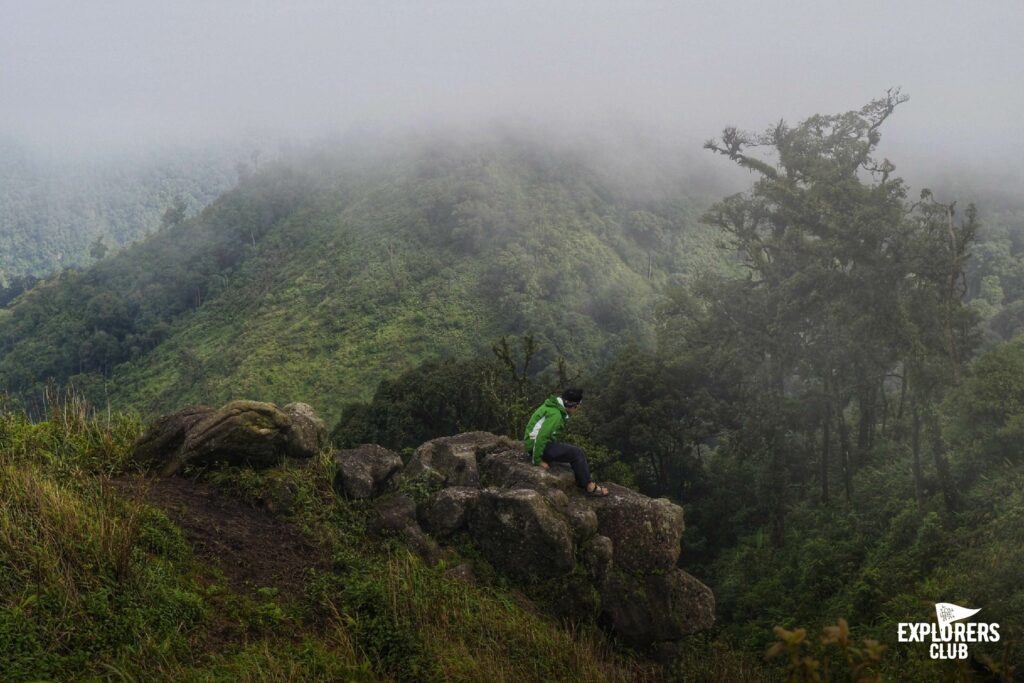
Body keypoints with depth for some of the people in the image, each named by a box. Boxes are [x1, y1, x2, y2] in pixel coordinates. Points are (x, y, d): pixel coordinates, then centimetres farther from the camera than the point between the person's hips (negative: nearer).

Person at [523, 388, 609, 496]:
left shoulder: (554, 408, 11)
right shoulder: (555, 414, -21)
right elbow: (541, 437, -28)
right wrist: (538, 460, -24)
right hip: (536, 445, -10)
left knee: (577, 451, 13)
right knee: (576, 453, -14)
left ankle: (584, 482, 11)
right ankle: (589, 487, -6)